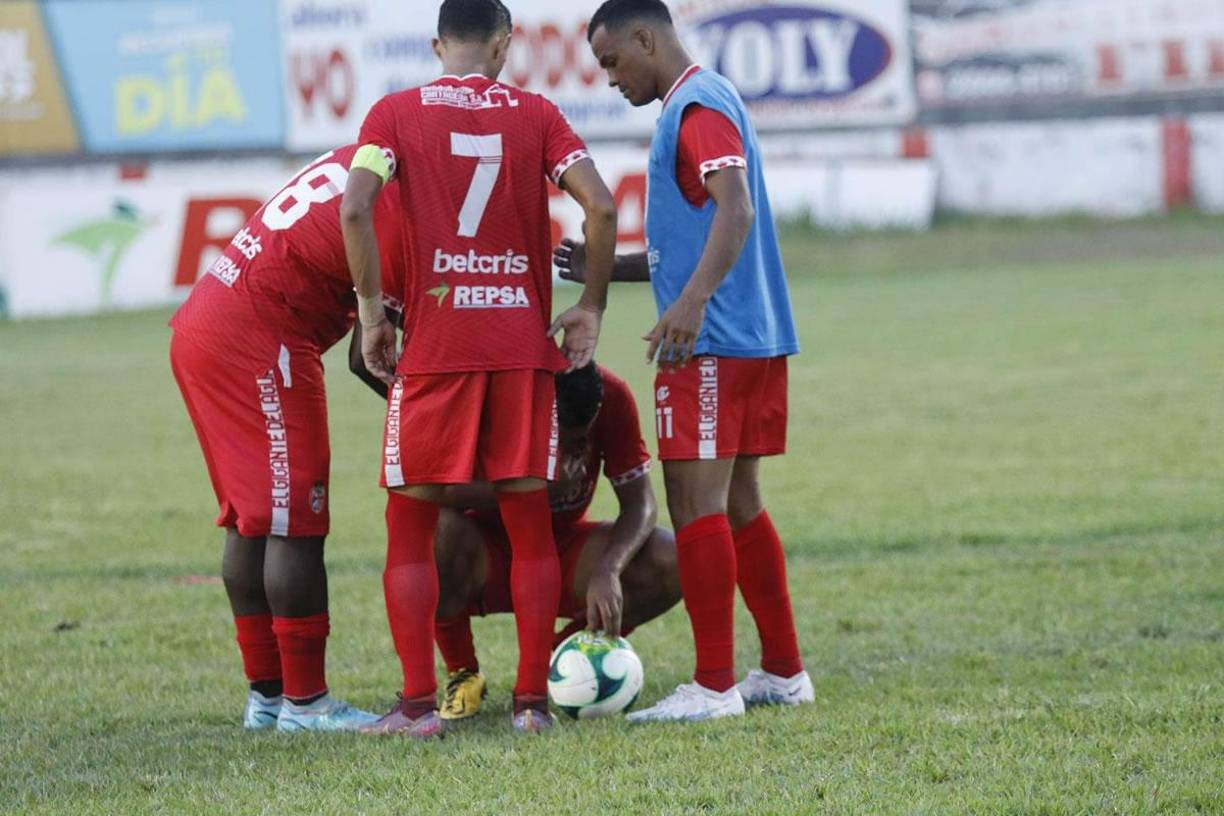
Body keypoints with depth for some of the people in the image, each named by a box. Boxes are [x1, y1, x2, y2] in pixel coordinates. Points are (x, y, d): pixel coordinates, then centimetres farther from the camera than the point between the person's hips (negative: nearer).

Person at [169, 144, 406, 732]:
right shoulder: (400, 203, -14)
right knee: (294, 519, -4)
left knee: (251, 517, 14)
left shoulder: (355, 161, 15)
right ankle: (304, 700, -2)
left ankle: (265, 693, 19)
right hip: (257, 338, -10)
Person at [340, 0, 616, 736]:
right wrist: (591, 309, 4)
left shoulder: (395, 114, 2)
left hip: (433, 345, -1)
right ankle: (534, 698, 6)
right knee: (530, 522, 9)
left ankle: (418, 703, 1)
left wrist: (372, 314, -3)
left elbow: (355, 210, -12)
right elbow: (601, 207, -6)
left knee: (411, 524, 7)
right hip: (524, 344, 1)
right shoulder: (535, 114, 5)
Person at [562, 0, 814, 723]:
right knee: (738, 504, 14)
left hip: (712, 342, -10)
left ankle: (715, 686, -9)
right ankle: (784, 671, 17)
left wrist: (692, 300, -38)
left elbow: (736, 211, -26)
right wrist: (609, 268, 23)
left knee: (697, 503, -9)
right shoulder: (701, 102, 21)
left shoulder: (698, 106, -11)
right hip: (757, 338, 10)